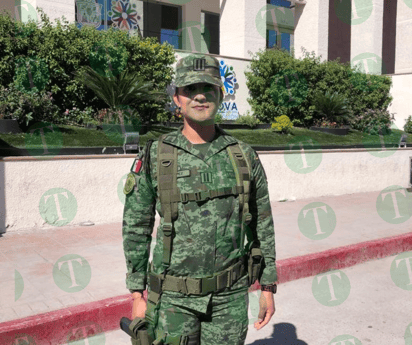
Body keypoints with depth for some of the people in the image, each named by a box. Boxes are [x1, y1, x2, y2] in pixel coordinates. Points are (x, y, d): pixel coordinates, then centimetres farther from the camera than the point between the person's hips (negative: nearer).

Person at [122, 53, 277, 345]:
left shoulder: (244, 156, -2)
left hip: (231, 295, 2)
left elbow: (262, 225, 5)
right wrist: (138, 295, -1)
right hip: (174, 297, -1)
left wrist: (268, 287, 6)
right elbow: (136, 228, -1)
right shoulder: (154, 157, -7)